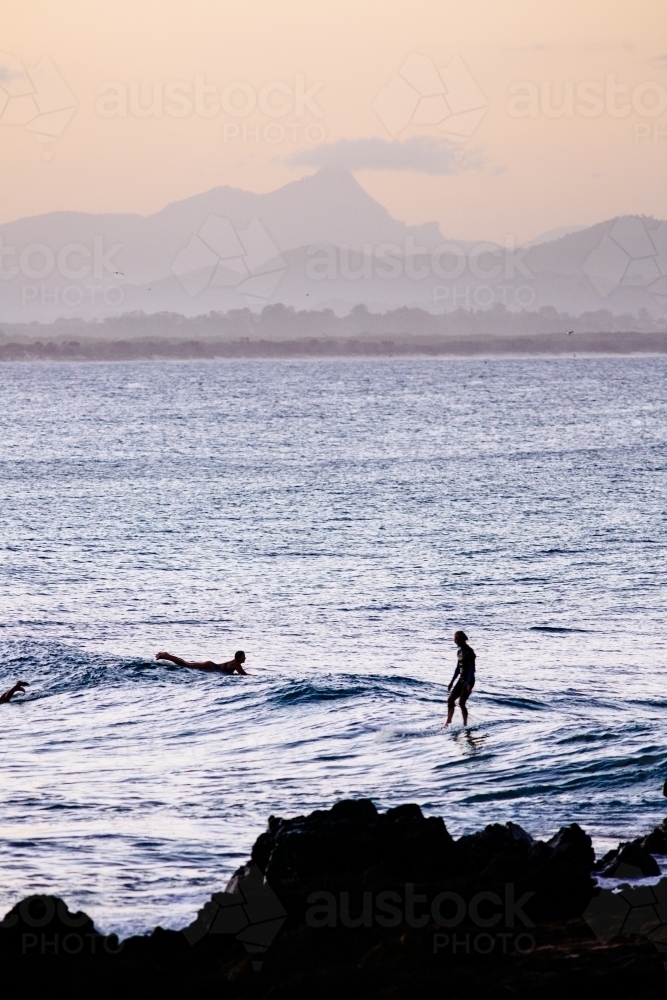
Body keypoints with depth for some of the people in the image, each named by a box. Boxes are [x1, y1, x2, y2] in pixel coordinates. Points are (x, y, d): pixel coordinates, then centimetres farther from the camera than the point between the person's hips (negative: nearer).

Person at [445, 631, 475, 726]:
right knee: (450, 700, 5)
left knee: (461, 703, -12)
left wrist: (469, 683, -25)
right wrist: (452, 682, 20)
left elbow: (472, 668, -18)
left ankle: (465, 724, -3)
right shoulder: (460, 652, 12)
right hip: (461, 679, 9)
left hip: (468, 680, -9)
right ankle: (448, 723, 8)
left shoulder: (469, 652, -13)